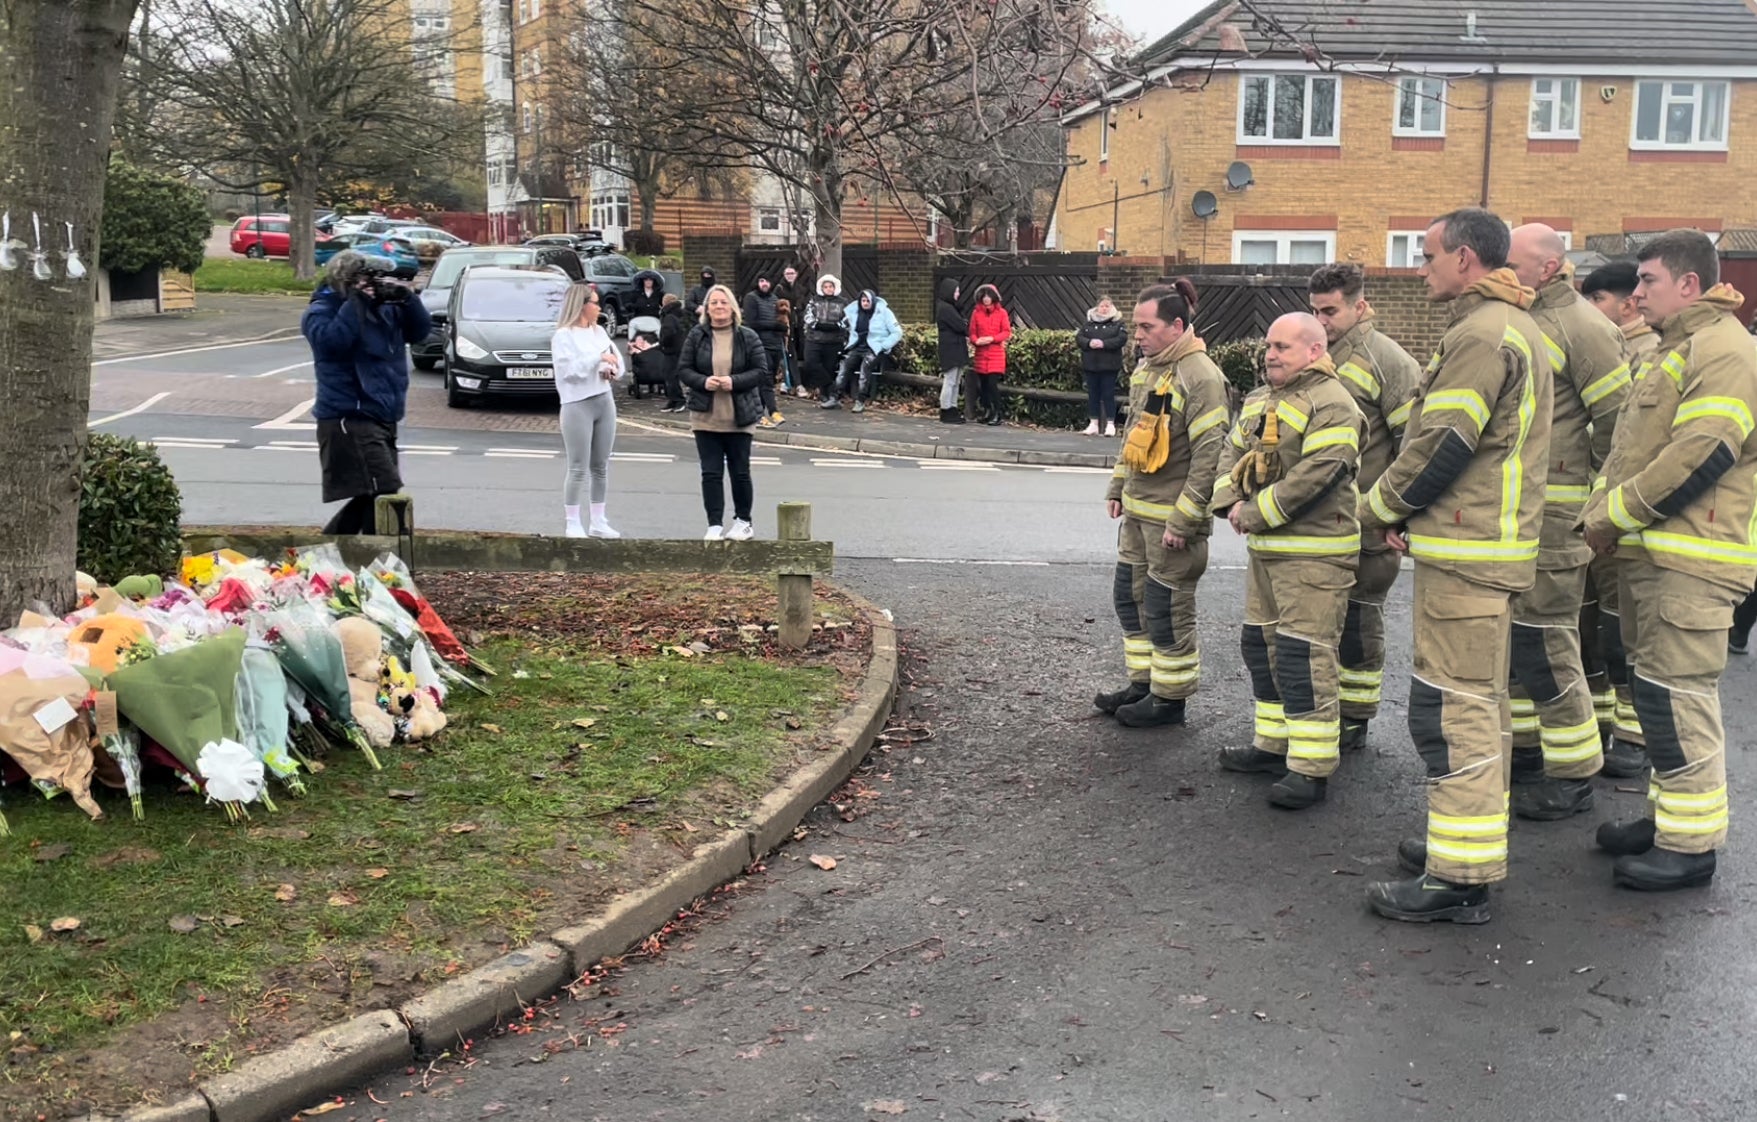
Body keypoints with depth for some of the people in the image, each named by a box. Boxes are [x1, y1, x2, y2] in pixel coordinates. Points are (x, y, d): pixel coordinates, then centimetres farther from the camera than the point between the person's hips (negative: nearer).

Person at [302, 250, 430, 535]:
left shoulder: (384, 307, 14)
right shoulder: (321, 310, -5)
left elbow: (420, 330, 12)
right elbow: (331, 340, -24)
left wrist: (406, 298, -3)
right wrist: (356, 302, -19)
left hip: (382, 420, 8)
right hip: (349, 421, -8)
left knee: (370, 498, 15)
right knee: (385, 494, -17)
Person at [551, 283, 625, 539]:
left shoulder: (599, 331, 13)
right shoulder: (563, 335, -7)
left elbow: (619, 360, 13)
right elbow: (568, 369, -17)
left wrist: (613, 369, -9)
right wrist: (599, 358, -18)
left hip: (605, 402, 7)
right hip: (578, 405, -7)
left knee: (601, 467, 10)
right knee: (578, 469, -5)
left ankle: (598, 521, 17)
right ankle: (573, 524, 1)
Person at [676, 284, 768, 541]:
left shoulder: (748, 337, -1)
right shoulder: (697, 335, 2)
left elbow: (762, 371, -3)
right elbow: (683, 369, 3)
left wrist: (734, 381, -18)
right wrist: (702, 382, -16)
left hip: (739, 416, -1)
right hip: (706, 416, 1)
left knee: (740, 471, 8)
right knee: (711, 473, 1)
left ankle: (743, 522, 22)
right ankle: (715, 525, 7)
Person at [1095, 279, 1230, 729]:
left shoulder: (1200, 377, -18)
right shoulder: (1146, 368, 11)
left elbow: (1209, 455, -21)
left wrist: (1183, 520, -22)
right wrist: (1117, 488, 18)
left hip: (1172, 517, -9)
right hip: (1137, 512, 9)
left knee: (1167, 610, 1)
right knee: (1129, 596, 17)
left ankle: (1169, 698, 15)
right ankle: (1143, 683, 31)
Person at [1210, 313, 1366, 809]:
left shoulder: (1330, 405, -15)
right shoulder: (1260, 399, 16)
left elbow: (1317, 474, -24)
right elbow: (1233, 451, 17)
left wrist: (1256, 514, -18)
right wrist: (1231, 503, -2)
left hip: (1313, 554, -10)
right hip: (1265, 549, 10)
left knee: (1303, 656, -11)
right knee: (1261, 645, 16)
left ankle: (1311, 768, -6)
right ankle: (1273, 744, 30)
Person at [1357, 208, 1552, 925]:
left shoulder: (1481, 333, -16)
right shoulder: (1514, 326, 19)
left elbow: (1443, 444, -20)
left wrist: (1378, 507, -4)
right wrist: (1407, 513, 9)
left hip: (1466, 551, -11)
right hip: (1495, 545, 11)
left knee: (1451, 705, -9)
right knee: (1479, 699, 18)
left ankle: (1459, 877, -5)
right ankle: (1475, 838, 31)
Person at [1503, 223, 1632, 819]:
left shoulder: (1580, 326, -10)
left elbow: (1617, 420, -13)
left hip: (1552, 513, -9)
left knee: (1544, 639, -6)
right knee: (1509, 632, 15)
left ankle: (1572, 776, 5)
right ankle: (1525, 748, 29)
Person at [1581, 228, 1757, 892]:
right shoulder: (1677, 351, 22)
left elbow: (1699, 457, -22)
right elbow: (1631, 444, 24)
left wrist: (1615, 514, -15)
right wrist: (1605, 510, 9)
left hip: (1689, 562, -10)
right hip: (1649, 553, 10)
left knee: (1677, 695, -8)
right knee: (1658, 689, 16)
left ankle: (1691, 844, -1)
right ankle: (1668, 813, 27)